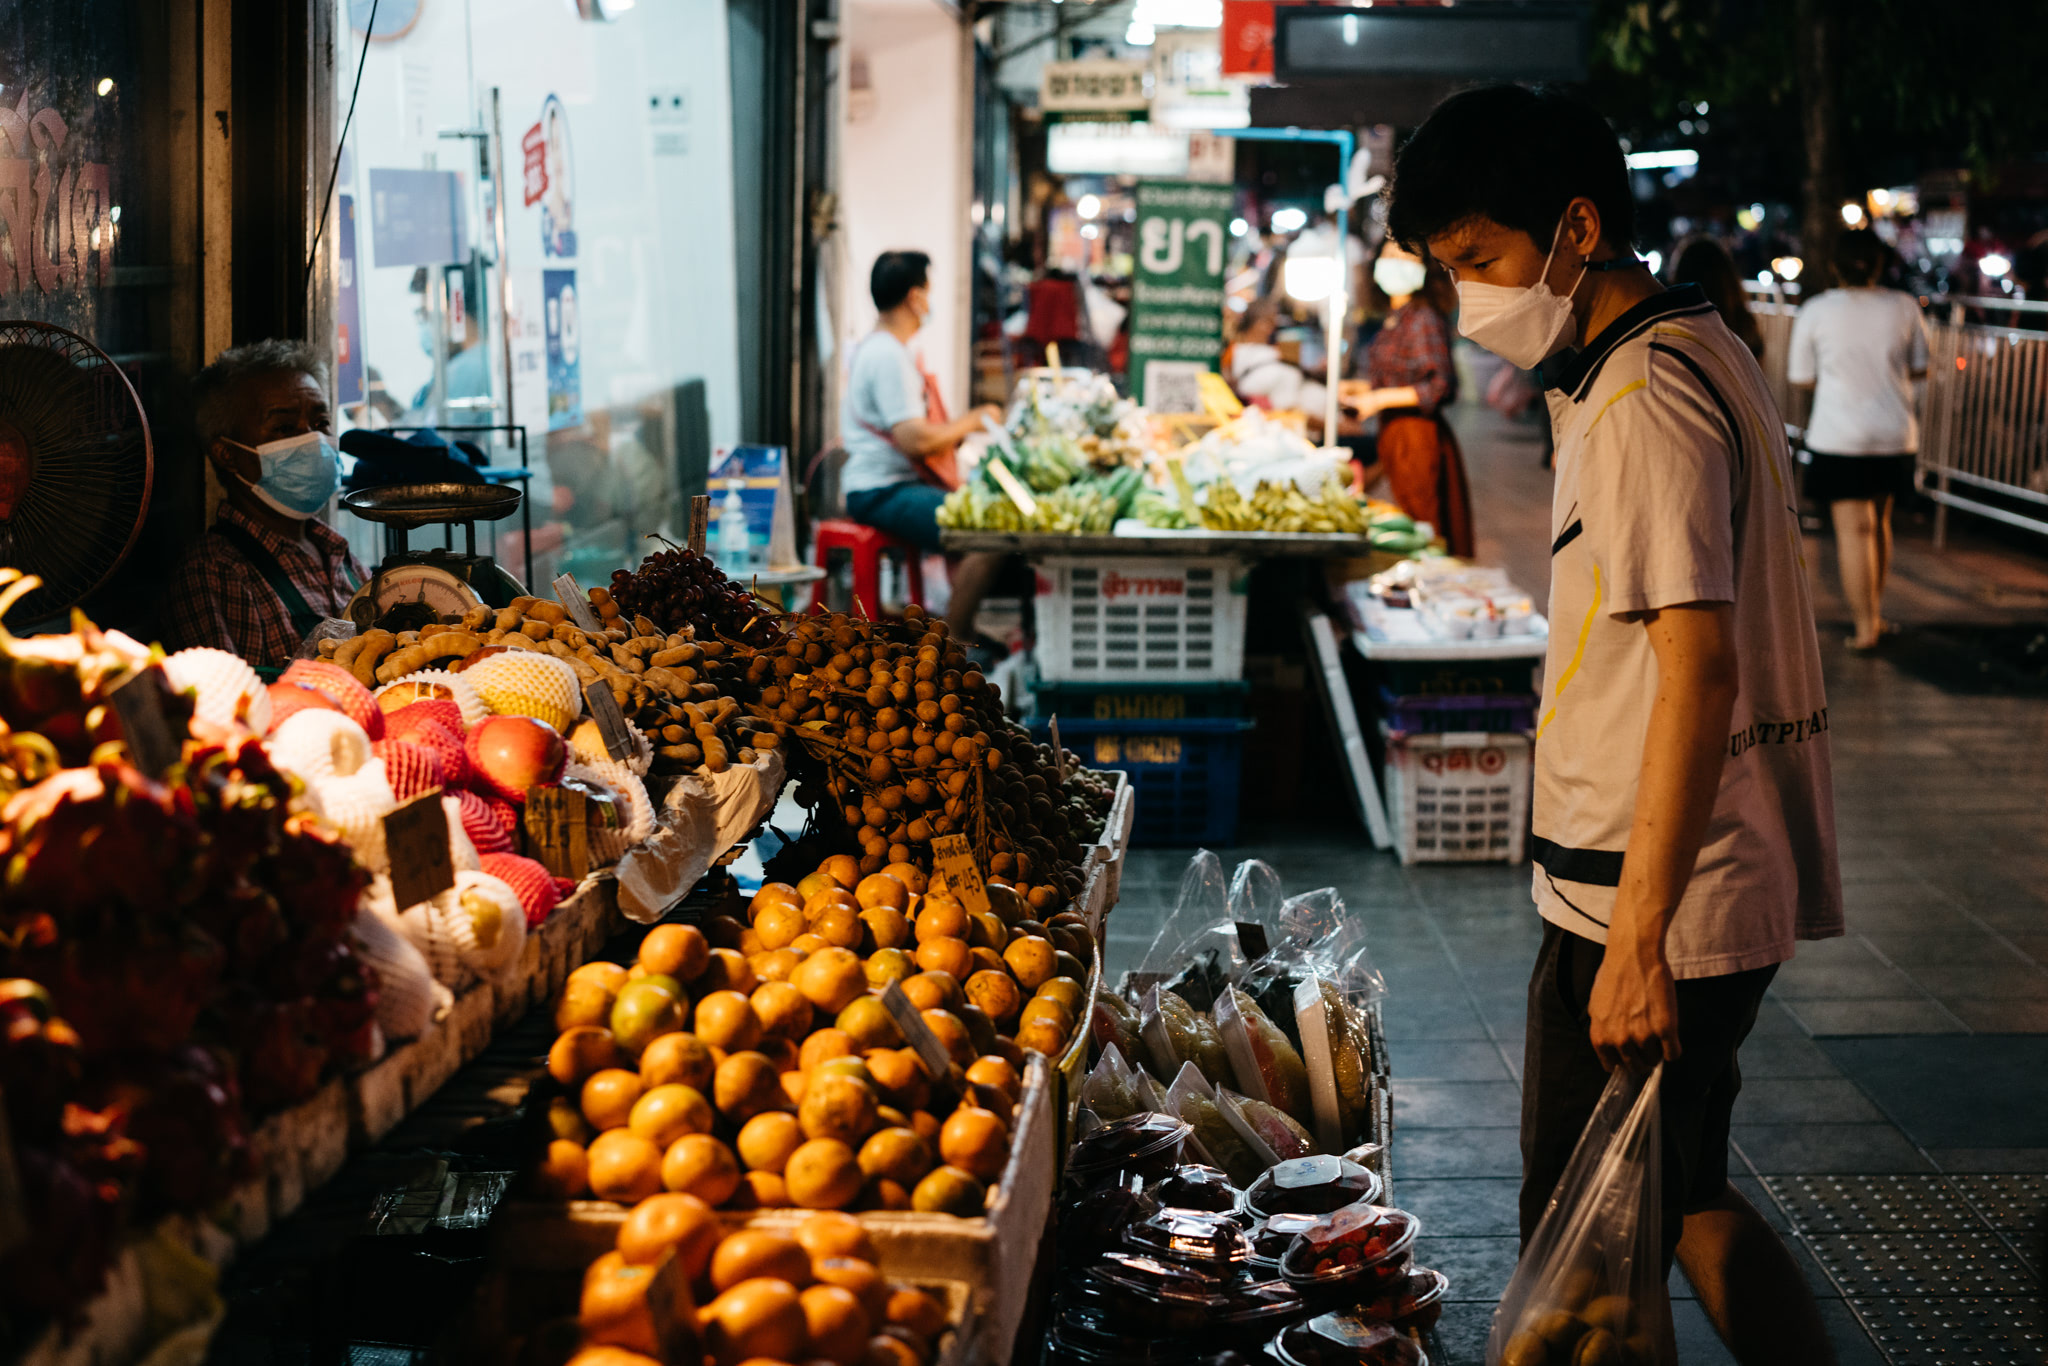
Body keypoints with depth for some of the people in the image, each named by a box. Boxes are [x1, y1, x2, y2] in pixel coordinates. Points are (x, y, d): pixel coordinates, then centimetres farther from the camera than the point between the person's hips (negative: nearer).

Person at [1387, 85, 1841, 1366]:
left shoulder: (1645, 402, -19)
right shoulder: (1695, 348, 13)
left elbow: (1700, 663, -27)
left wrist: (1638, 936, -29)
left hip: (1657, 895, -10)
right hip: (1734, 875, 10)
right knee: (1684, 1199, 21)